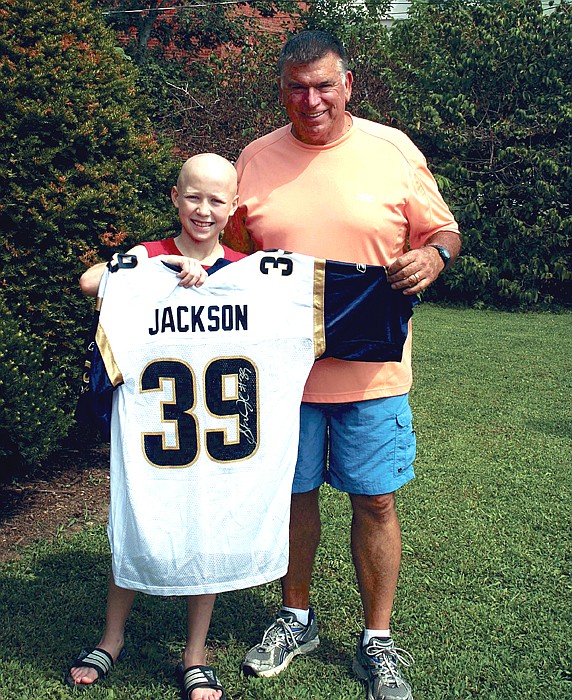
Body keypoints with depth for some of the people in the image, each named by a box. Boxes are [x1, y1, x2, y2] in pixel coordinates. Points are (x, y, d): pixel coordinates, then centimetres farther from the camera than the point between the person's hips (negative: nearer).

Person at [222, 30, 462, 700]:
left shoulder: (393, 150, 0)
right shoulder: (254, 160, 4)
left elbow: (442, 231, 6)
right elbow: (231, 254, 15)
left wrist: (433, 255, -16)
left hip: (370, 367, -1)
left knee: (375, 501, 5)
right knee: (293, 493, 13)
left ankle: (377, 642, 24)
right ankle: (295, 619, 36)